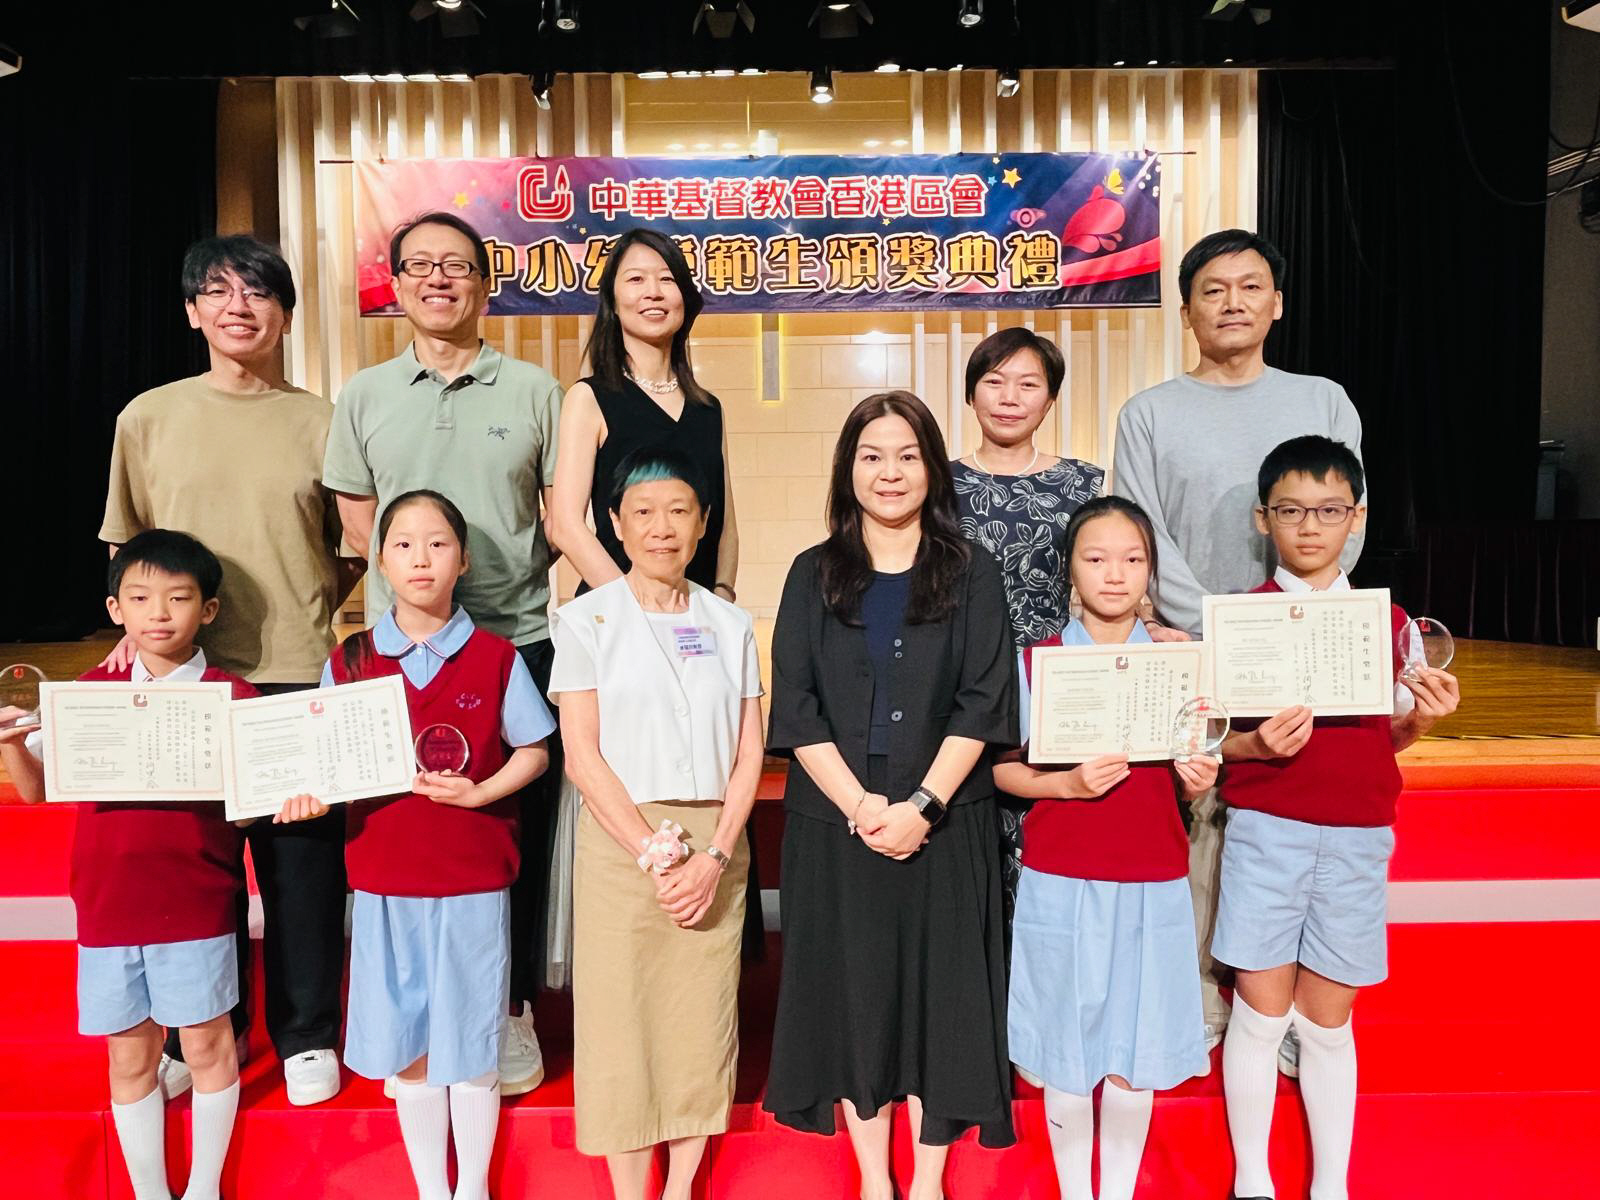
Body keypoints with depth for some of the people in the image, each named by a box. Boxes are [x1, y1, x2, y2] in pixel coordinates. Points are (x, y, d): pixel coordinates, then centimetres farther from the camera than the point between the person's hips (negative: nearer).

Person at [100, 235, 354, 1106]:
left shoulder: (319, 423, 2)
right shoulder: (149, 417, 5)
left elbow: (352, 548, 10)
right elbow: (129, 546, 13)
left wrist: (304, 610, 0)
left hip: (299, 674, -1)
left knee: (304, 858, 6)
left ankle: (306, 1037, 24)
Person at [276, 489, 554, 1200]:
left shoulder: (496, 659, -3)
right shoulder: (348, 662, 2)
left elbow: (534, 750, 1)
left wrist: (480, 791, -15)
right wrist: (312, 795, -15)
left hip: (474, 880, -2)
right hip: (385, 880, 2)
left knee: (470, 1046, 10)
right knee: (407, 1047, 13)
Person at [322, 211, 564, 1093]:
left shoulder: (532, 390, 6)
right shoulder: (365, 395, 10)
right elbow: (356, 521, 10)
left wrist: (571, 614, -6)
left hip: (520, 637, -1)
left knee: (518, 830, 6)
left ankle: (509, 1008, 22)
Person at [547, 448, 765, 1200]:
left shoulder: (730, 624, 8)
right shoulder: (587, 619, 0)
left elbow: (749, 754, 4)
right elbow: (582, 755, -6)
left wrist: (713, 857, -8)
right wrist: (654, 853, -12)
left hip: (715, 845, 3)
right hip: (621, 842, -2)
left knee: (702, 1019, 7)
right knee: (621, 1017, 3)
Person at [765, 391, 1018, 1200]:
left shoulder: (971, 573, 3)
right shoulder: (814, 575, 5)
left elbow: (983, 703, -4)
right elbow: (795, 708, -2)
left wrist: (921, 806, -14)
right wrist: (861, 806, -12)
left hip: (944, 822, 0)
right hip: (835, 822, 1)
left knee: (939, 990, 6)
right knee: (852, 989, 8)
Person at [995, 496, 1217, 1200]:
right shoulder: (1037, 661, -2)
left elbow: (1186, 780, 11)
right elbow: (1004, 769, -1)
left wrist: (1198, 780, -10)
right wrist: (1068, 783, -17)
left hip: (1153, 884, 2)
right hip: (1060, 883, -1)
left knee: (1133, 1053, 8)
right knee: (1068, 1048, 8)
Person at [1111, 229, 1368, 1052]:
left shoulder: (1324, 400, 12)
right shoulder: (1150, 413, 6)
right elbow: (1142, 538, -2)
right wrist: (1217, 631, -12)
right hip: (1188, 656, -1)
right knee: (1195, 823, 0)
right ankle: (1196, 1008, 13)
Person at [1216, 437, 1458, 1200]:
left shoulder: (1389, 621, 5)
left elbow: (1389, 738, 12)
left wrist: (1424, 718, -8)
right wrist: (1257, 745, -20)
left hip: (1358, 838, 2)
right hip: (1264, 831, -2)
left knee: (1327, 1021, 12)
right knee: (1260, 1014, 5)